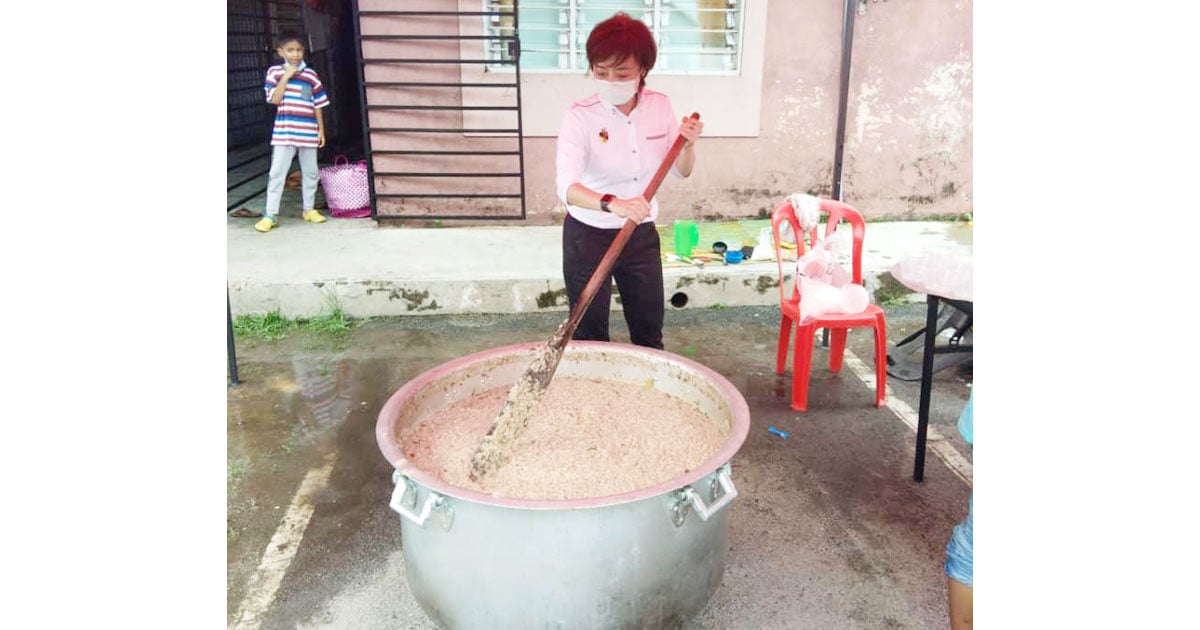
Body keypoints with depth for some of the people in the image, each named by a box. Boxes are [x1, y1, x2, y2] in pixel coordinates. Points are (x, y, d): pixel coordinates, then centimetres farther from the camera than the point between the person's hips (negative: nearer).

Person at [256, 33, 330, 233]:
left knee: (310, 172, 11)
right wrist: (286, 76, -12)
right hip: (284, 132, -2)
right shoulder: (275, 72, 1)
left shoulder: (311, 75, 5)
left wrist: (321, 130, 5)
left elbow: (318, 104, 8)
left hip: (308, 133, 2)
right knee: (277, 173, -3)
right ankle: (270, 215, 1)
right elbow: (274, 99, -9)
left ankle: (309, 209, 26)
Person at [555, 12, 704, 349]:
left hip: (642, 235, 4)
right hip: (588, 236, -3)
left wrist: (688, 144, -15)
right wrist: (612, 204, -49)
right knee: (590, 337, 8)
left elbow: (682, 171, 7)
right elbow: (566, 186, -31)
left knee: (650, 334, 15)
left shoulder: (660, 106, -4)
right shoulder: (580, 115, -18)